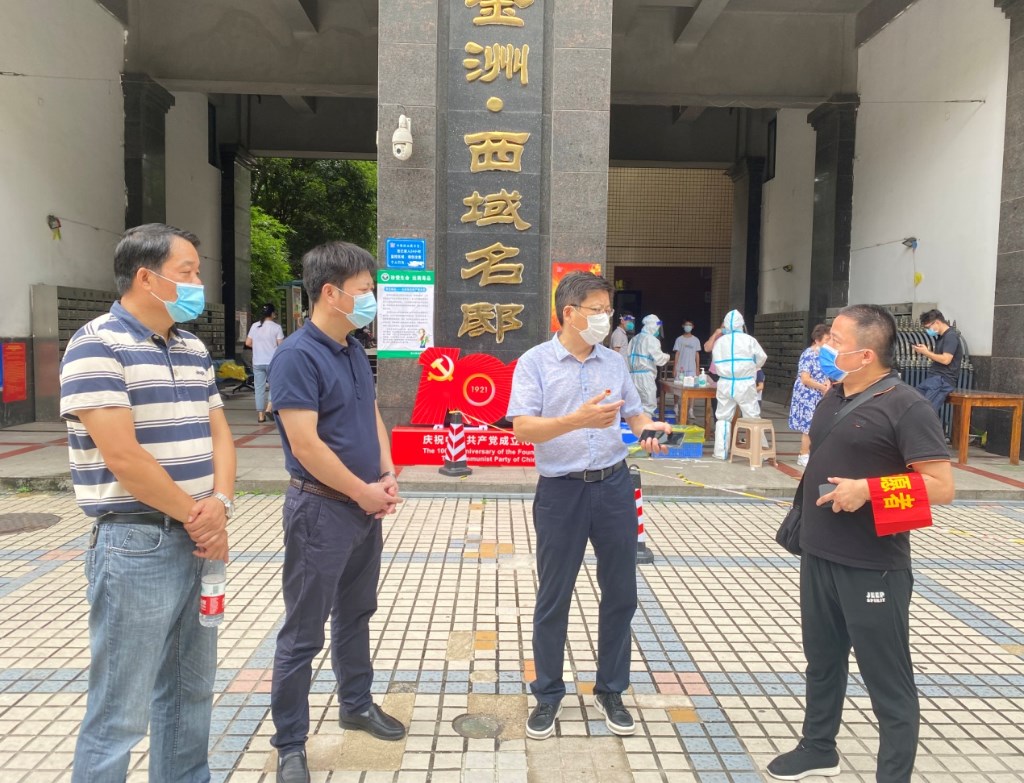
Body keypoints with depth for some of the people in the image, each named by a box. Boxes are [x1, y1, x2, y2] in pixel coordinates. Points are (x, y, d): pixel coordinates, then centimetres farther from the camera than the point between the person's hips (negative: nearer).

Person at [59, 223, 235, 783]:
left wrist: (219, 505, -8)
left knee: (190, 690, 20)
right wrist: (196, 517, -12)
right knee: (119, 714, 4)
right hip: (136, 545, -8)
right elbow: (121, 455, -20)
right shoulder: (98, 346, -12)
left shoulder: (193, 350, 12)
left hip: (199, 541, 8)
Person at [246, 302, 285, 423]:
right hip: (272, 361, -3)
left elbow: (248, 343, 5)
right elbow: (281, 345, -8)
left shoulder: (254, 326, 3)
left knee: (259, 388, 7)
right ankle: (269, 408, -3)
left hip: (257, 362, 3)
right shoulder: (276, 327, -8)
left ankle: (260, 414, 7)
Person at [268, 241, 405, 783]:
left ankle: (356, 704, 40)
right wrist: (362, 492, -14)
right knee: (303, 632, 4)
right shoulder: (297, 356, -19)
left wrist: (387, 477, 1)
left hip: (367, 508, 8)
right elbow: (305, 443, -23)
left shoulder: (354, 351, 8)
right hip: (322, 510, -8)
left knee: (356, 614, 22)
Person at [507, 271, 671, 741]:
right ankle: (548, 695, 28)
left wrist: (647, 428, -8)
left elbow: (633, 412, 16)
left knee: (621, 593, 11)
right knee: (553, 598, 8)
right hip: (561, 491, -4)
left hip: (613, 486, 4)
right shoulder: (535, 362, -7)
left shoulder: (613, 362, 7)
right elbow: (522, 429, -17)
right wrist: (578, 419, -30)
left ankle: (610, 692, 30)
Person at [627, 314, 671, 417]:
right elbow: (659, 359, -9)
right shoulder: (651, 339, -8)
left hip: (634, 375, 8)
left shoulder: (635, 339, 15)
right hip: (645, 376, -8)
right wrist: (667, 357, 9)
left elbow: (628, 357, 14)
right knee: (649, 405, -4)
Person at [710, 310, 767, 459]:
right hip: (745, 384, -2)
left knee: (723, 417, 10)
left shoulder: (719, 341, 1)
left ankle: (721, 452, 9)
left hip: (725, 384, 2)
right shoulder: (748, 340, -6)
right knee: (753, 417, 6)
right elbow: (762, 358, 2)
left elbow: (715, 360, 3)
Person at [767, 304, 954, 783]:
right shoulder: (833, 397, 8)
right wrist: (804, 514, 11)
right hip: (818, 556, 8)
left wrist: (868, 489, -24)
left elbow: (941, 487, -17)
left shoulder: (905, 406, -15)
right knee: (822, 658, 22)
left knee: (887, 678, 6)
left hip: (873, 568, -8)